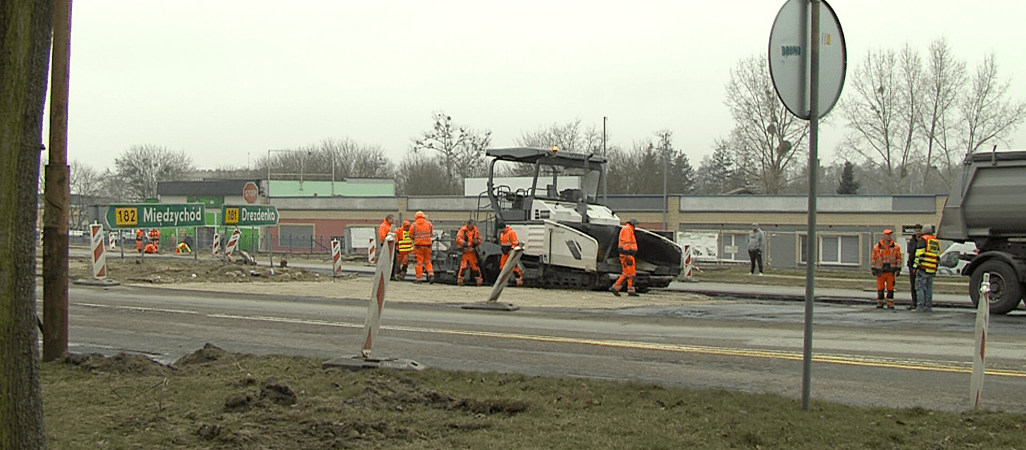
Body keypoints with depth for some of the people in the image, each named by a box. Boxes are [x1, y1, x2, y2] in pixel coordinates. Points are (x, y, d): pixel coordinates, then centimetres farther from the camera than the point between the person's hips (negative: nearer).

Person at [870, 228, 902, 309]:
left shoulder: (896, 247, 5)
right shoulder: (877, 247, 5)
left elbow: (899, 258, 8)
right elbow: (874, 258, 10)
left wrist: (898, 269, 3)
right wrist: (873, 269, 7)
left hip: (891, 271, 0)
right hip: (880, 271, 0)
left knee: (890, 288, 1)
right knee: (880, 288, 1)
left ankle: (890, 304, 8)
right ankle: (879, 303, 10)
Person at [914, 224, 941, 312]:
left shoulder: (923, 239, -4)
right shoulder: (936, 241, 17)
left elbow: (919, 254, -10)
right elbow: (938, 256, 18)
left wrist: (915, 266, -7)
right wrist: (935, 269, 21)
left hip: (923, 268, -6)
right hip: (932, 269, 6)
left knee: (920, 287, -4)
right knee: (929, 288, 11)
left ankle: (921, 306, -10)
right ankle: (928, 306, 9)